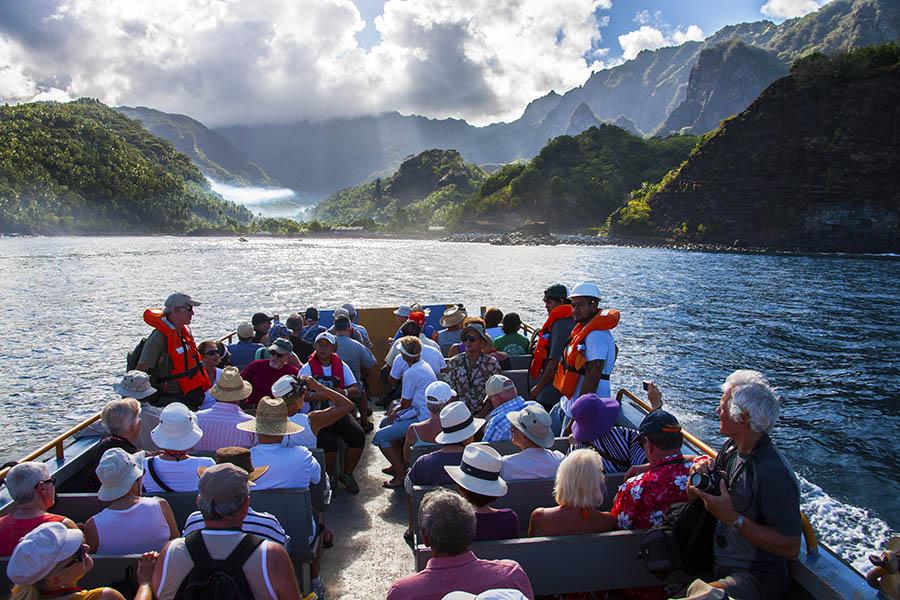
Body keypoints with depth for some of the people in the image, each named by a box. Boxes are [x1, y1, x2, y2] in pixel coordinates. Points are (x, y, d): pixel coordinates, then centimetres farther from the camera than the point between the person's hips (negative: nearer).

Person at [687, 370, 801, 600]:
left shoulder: (774, 473, -23)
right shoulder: (730, 447, 3)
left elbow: (791, 548, -23)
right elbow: (694, 495, 14)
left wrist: (733, 517, -24)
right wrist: (701, 473, -6)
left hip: (757, 579, -8)